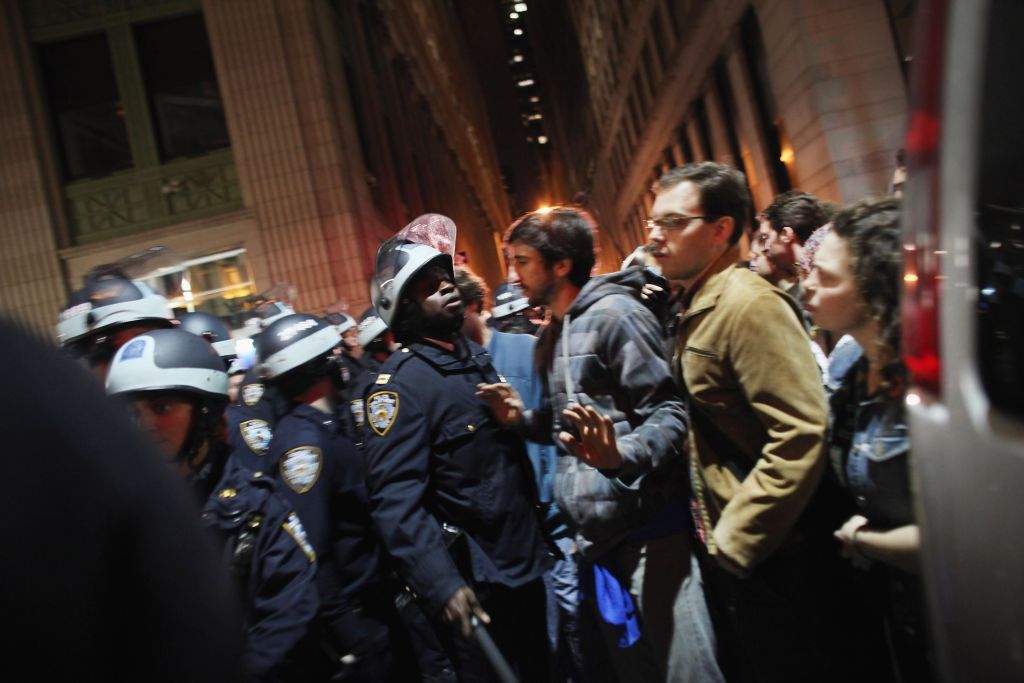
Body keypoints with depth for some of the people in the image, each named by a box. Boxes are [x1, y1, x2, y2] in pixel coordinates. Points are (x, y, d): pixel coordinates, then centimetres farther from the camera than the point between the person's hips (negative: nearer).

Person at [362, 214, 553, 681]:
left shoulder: (475, 357, 9)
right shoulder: (399, 383, -18)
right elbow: (396, 499, -26)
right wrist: (442, 584, -32)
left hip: (525, 563, 8)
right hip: (473, 583, -8)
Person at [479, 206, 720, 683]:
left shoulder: (613, 314, -11)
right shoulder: (552, 336, 16)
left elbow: (670, 413, -15)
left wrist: (620, 455, -33)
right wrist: (524, 419, 7)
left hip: (646, 530, -9)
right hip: (596, 536, 9)